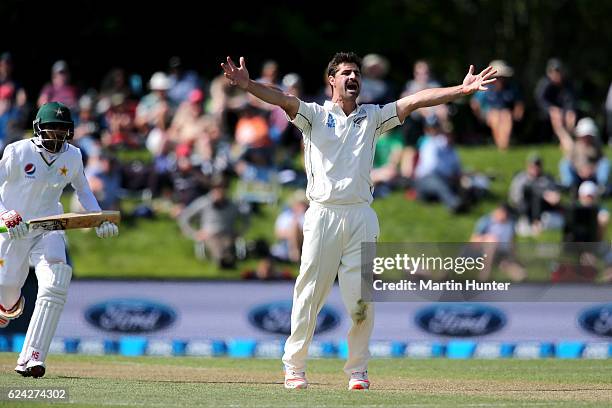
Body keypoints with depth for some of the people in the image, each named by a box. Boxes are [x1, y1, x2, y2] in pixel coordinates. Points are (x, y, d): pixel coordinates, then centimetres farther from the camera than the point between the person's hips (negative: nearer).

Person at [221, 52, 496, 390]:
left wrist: (462, 90, -3)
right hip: (322, 214, -2)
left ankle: (358, 369, 9)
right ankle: (294, 367, 5)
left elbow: (414, 101, 6)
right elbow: (284, 100, -9)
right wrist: (247, 85, -28)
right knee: (310, 292, -3)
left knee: (362, 297, -1)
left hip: (361, 216, 2)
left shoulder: (372, 117, 16)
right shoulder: (315, 115, 8)